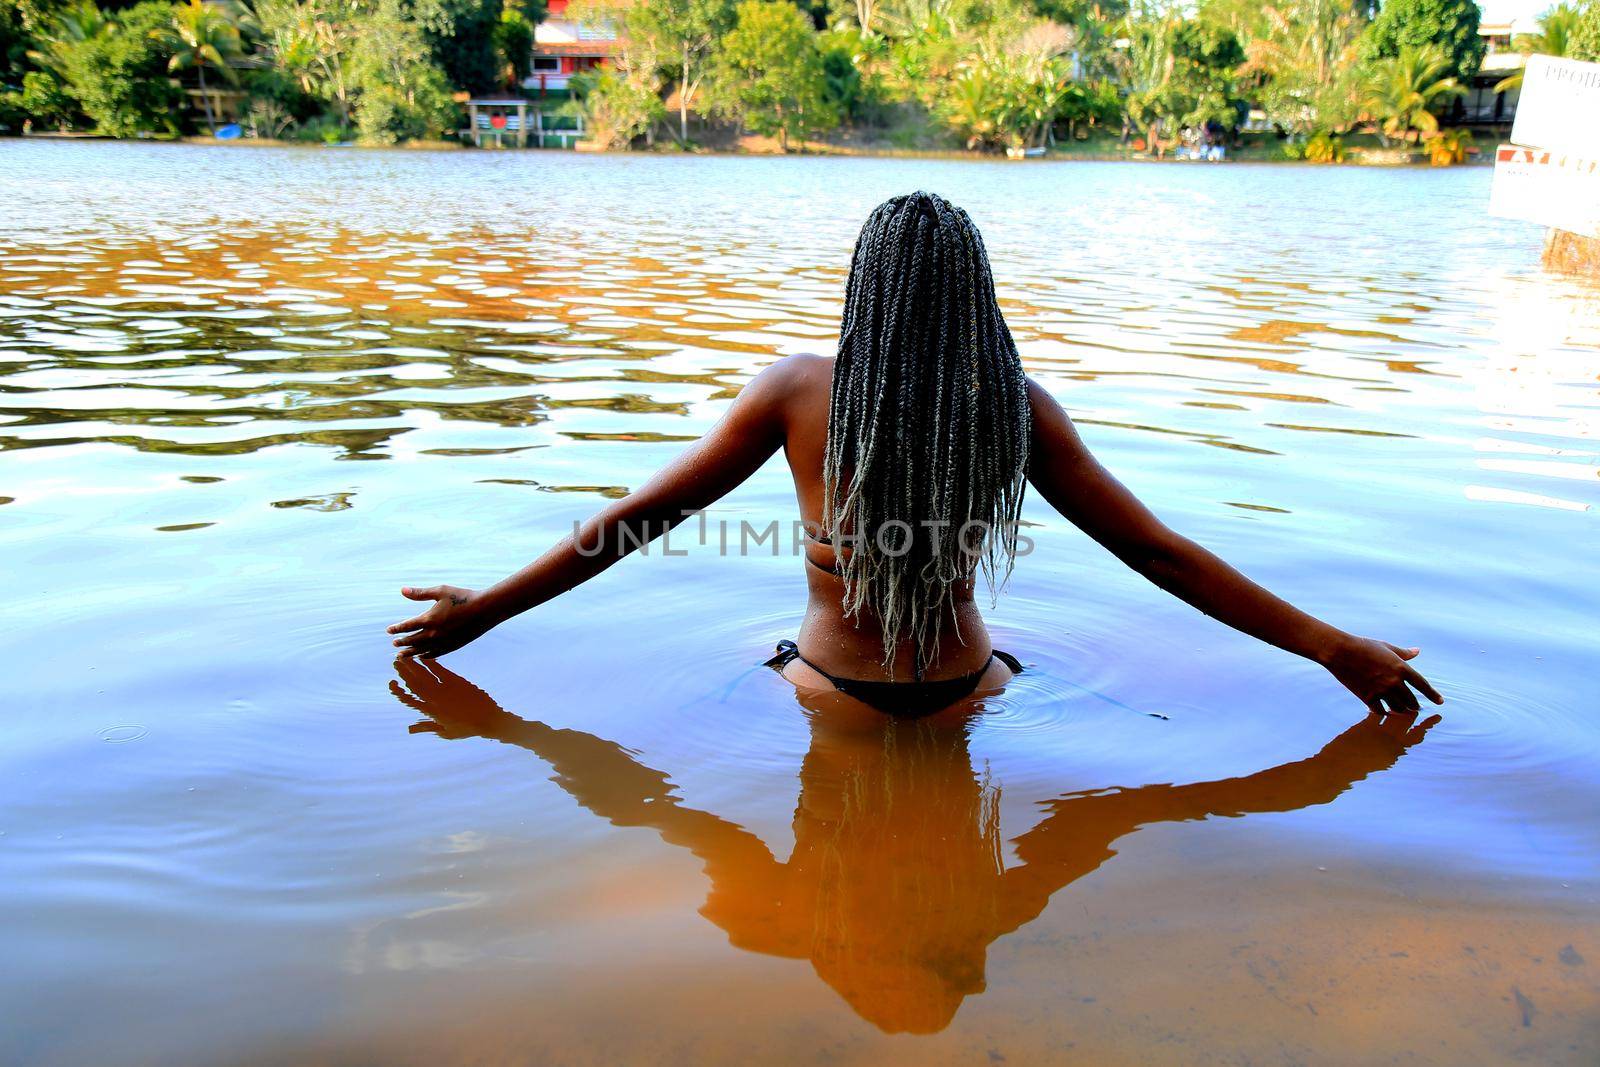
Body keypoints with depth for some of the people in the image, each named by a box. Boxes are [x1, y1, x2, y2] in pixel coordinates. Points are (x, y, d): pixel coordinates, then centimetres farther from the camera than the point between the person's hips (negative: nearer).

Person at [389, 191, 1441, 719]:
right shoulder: (1019, 409, -12)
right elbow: (1162, 553, -8)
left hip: (827, 694, 0)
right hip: (964, 698, 1)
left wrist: (482, 609, 2)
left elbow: (638, 517, -9)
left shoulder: (797, 390, -14)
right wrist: (1335, 646, 3)